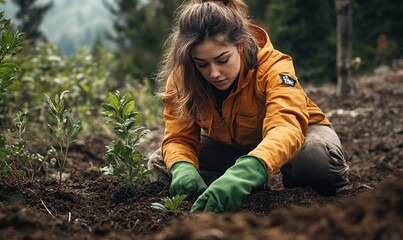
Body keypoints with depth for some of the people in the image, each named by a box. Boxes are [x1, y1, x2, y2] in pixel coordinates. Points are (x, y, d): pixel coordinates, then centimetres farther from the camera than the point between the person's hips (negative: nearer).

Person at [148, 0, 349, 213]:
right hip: (227, 144, 4)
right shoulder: (180, 78, -24)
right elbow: (180, 138, -21)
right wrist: (183, 168, -47)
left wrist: (246, 172, -72)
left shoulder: (273, 67, -36)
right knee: (159, 165, -17)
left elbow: (286, 126, -52)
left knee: (318, 156, -39)